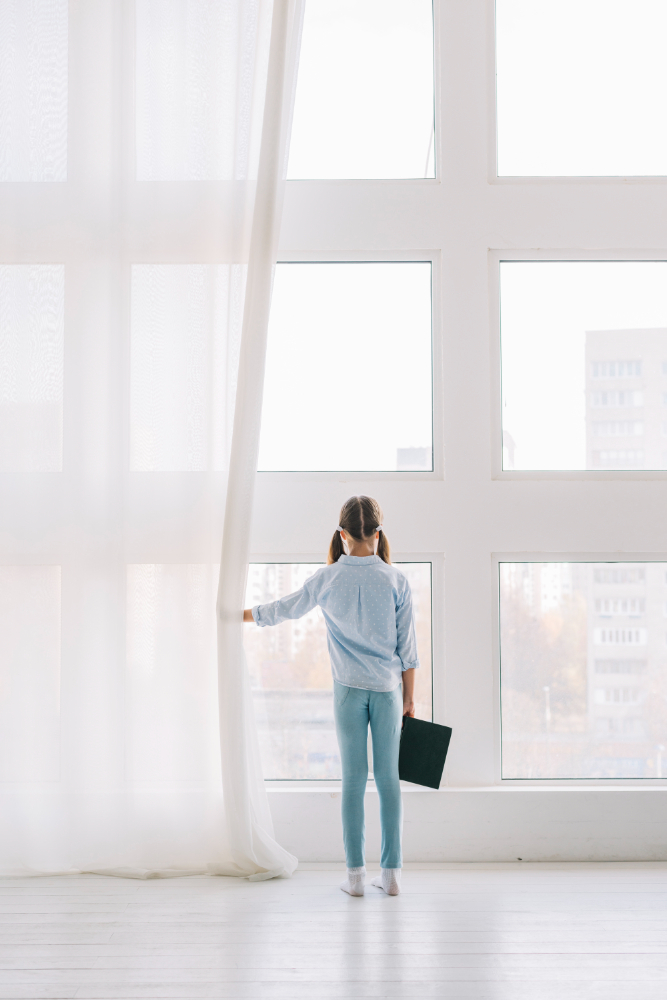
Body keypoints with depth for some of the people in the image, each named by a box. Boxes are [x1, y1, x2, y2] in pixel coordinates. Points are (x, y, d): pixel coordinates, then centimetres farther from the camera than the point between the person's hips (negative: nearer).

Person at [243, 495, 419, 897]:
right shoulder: (396, 580, -3)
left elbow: (284, 609, 10)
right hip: (388, 687, 0)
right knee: (388, 777, 5)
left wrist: (241, 614, 26)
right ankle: (391, 872, 9)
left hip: (349, 688, 0)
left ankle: (356, 873, 6)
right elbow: (407, 646, -1)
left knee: (354, 777, 4)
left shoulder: (328, 578, -3)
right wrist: (410, 698, 7)